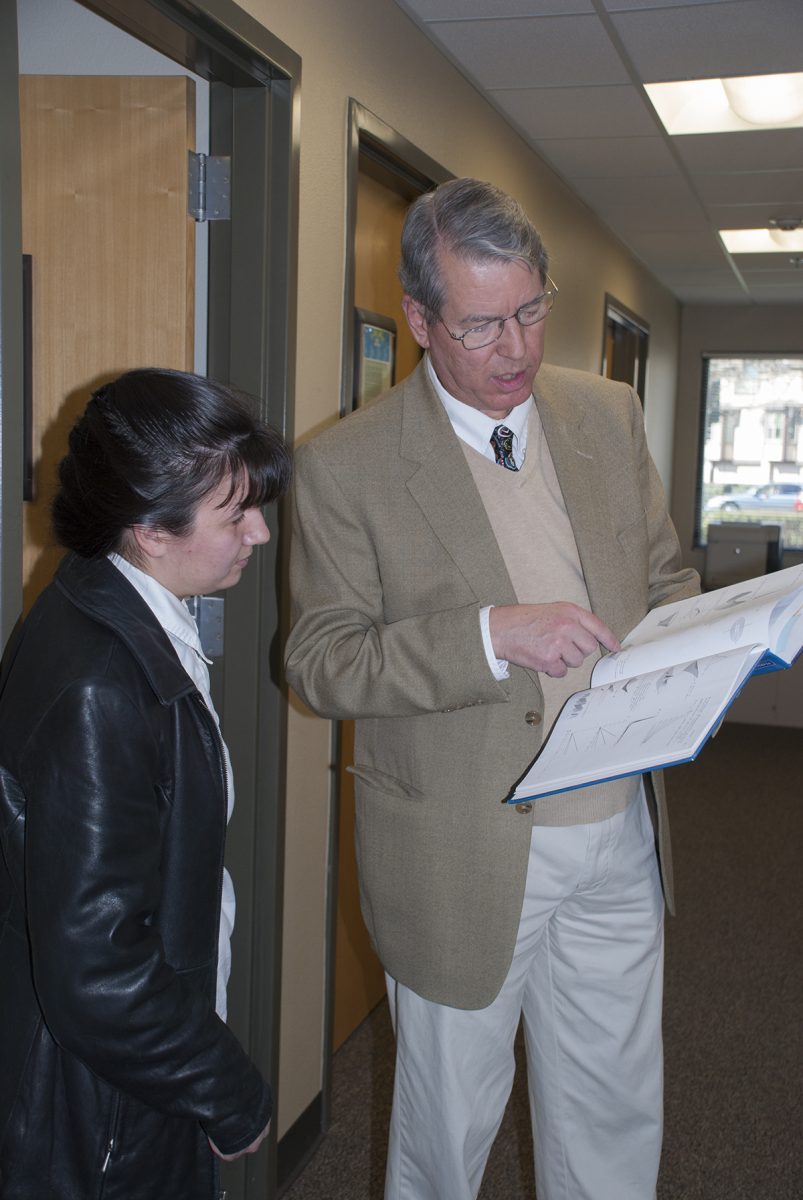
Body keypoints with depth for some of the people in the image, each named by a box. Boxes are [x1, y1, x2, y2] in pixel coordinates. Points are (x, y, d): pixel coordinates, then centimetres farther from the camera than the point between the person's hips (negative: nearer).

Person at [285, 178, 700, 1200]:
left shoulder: (608, 414, 3)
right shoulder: (345, 466, -11)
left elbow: (664, 577, 13)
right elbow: (319, 662, -13)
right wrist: (492, 636, -26)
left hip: (619, 837, 4)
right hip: (464, 856, -4)